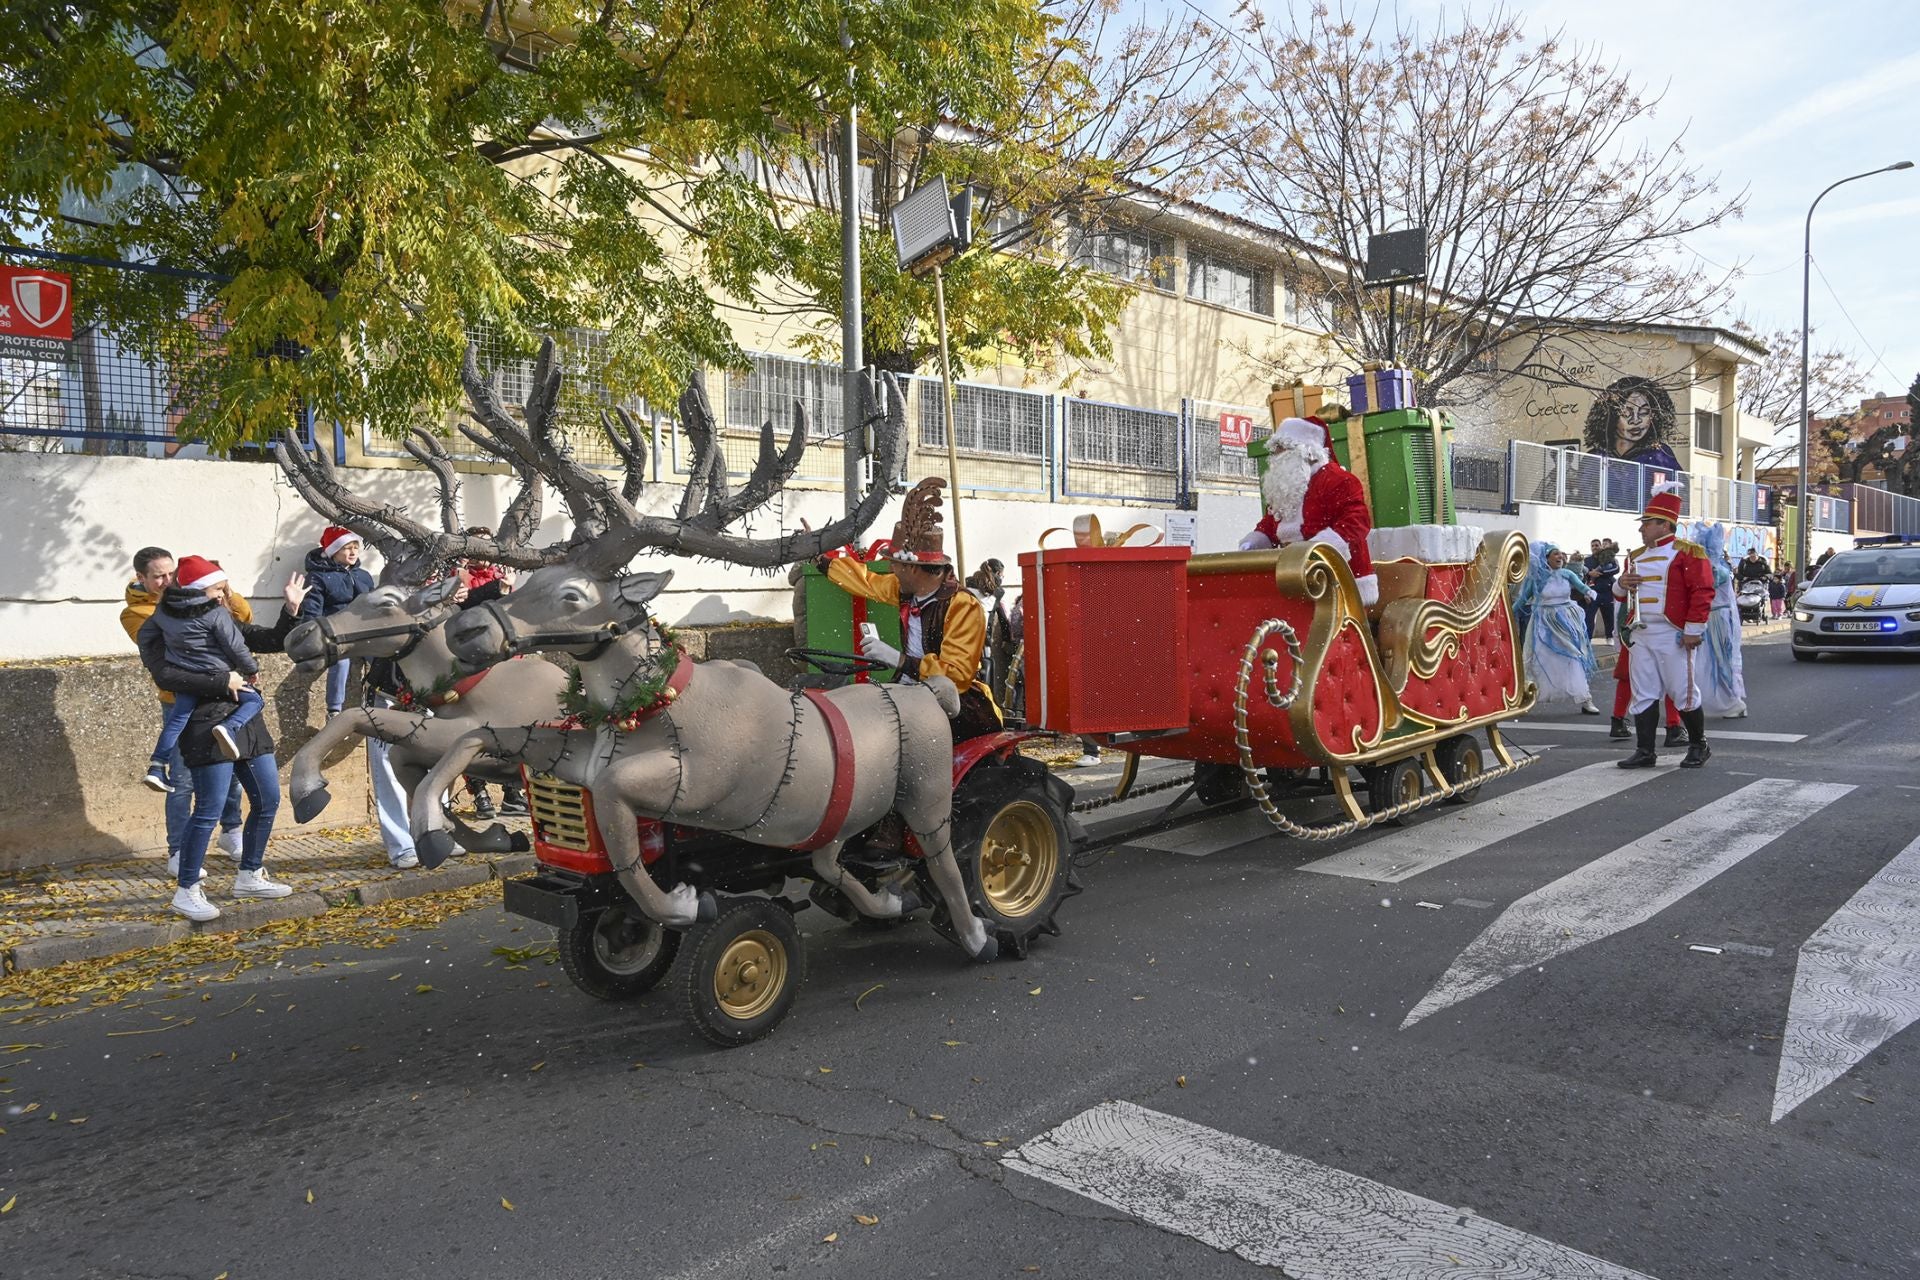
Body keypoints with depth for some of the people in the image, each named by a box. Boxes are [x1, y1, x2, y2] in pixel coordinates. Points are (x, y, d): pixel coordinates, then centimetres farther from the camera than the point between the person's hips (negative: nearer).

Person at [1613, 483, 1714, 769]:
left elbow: (1703, 592, -11)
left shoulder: (1687, 553, -5)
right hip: (1641, 635, 6)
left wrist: (1694, 629, -16)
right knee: (1644, 695, 6)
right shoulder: (1636, 557, 16)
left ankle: (1699, 745, 18)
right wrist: (1621, 585, -1)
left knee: (1682, 692, 1)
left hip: (1673, 637, -6)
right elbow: (1622, 595, 23)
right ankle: (1644, 752, 10)